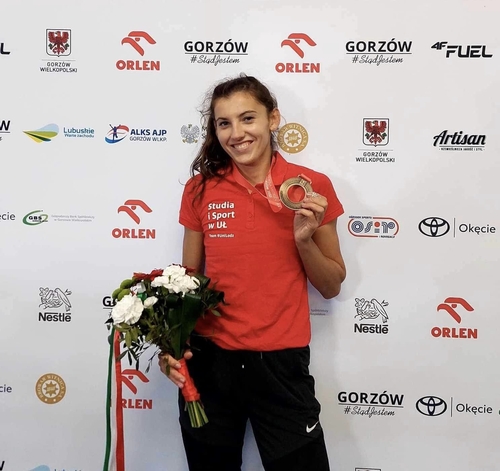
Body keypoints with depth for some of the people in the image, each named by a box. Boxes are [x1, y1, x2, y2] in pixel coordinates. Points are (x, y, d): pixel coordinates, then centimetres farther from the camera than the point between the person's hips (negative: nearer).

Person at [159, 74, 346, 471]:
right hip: (208, 362, 2)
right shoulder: (201, 189, -1)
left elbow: (331, 287, 2)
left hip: (280, 363, -1)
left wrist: (304, 238, -15)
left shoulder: (310, 187, -5)